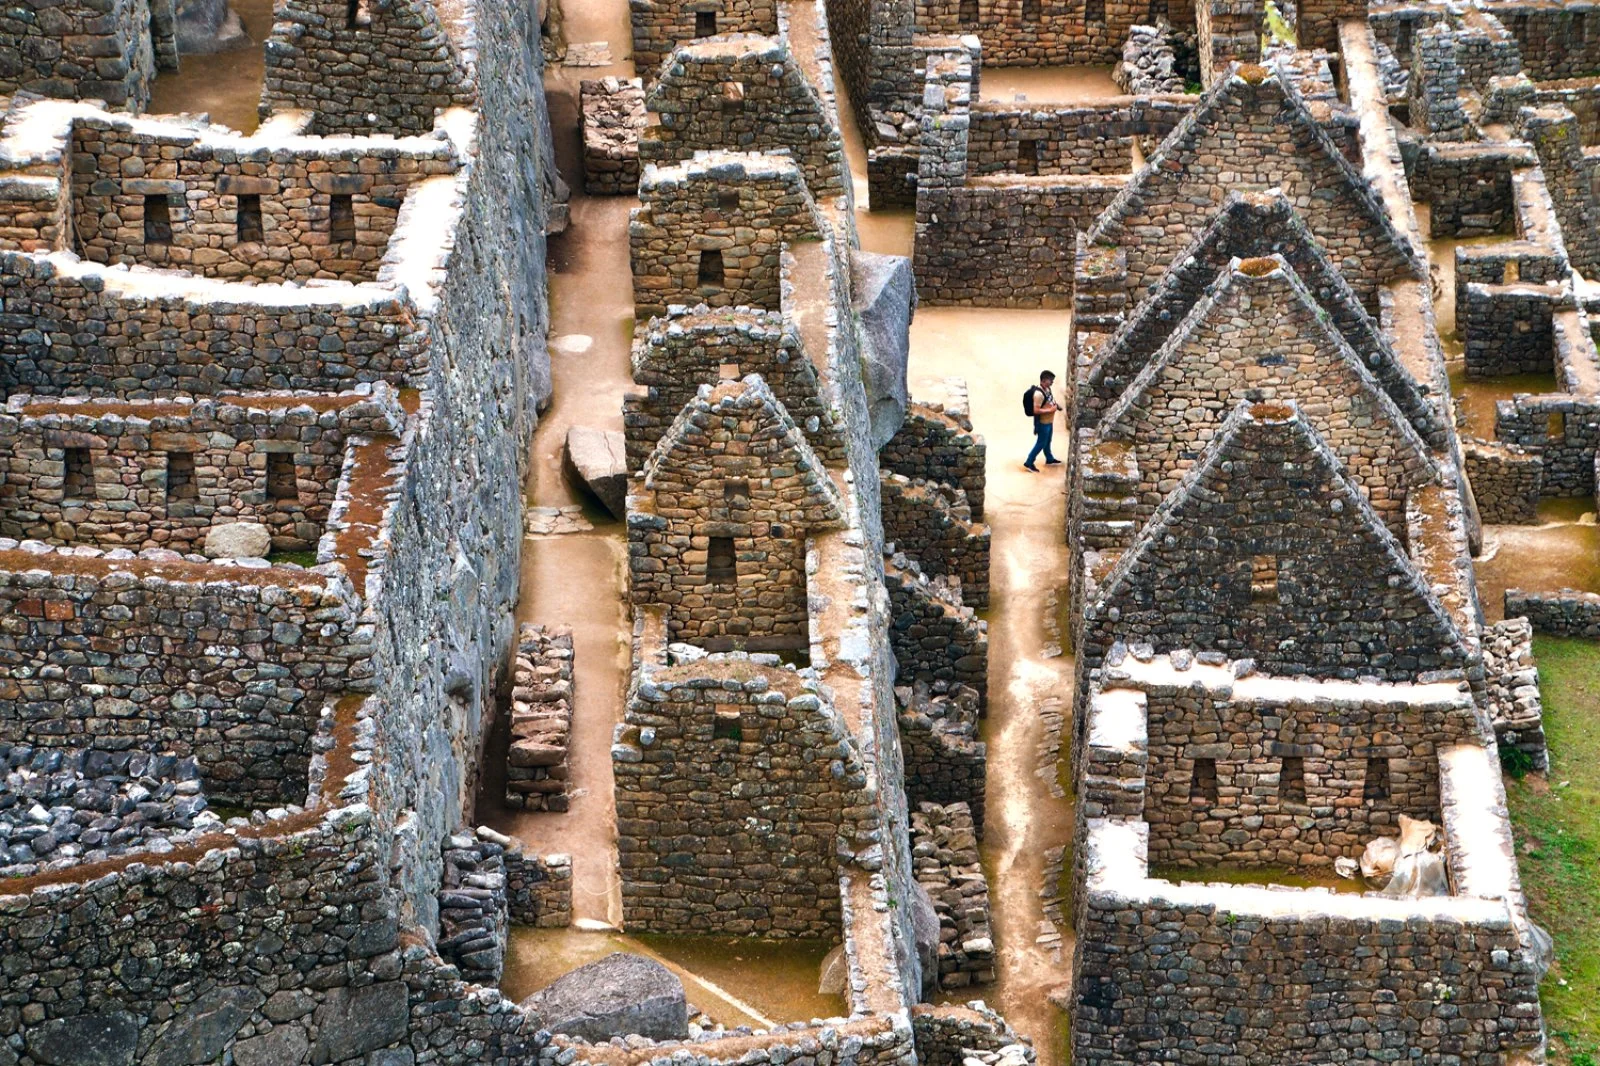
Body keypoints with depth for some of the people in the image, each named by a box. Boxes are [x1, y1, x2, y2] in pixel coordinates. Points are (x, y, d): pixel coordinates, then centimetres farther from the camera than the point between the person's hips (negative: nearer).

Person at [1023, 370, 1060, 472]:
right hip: (1042, 423, -9)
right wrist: (1050, 410, -26)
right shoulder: (1038, 394, -30)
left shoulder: (1046, 389, 1)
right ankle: (1028, 463, 13)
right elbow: (1036, 410, -31)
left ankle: (1049, 459, 43)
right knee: (1041, 444, 3)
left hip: (1049, 421, 9)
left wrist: (1055, 406, -1)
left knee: (1047, 442, 25)